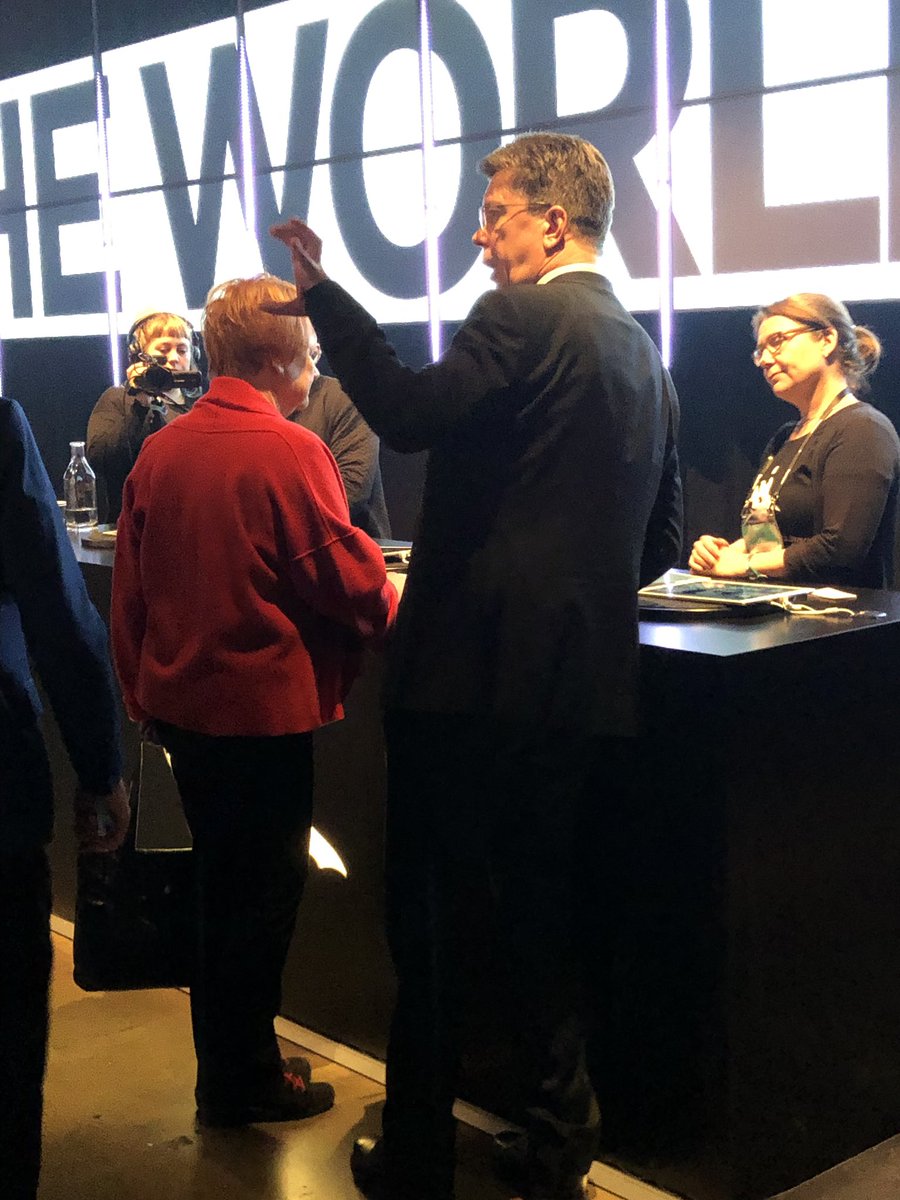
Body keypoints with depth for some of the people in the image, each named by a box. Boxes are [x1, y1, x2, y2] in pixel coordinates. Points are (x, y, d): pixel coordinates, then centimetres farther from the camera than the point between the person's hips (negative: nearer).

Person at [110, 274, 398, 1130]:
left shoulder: (158, 451, 2)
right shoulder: (289, 452, -16)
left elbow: (128, 588, 7)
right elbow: (350, 579, -13)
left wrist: (141, 691, 18)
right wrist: (394, 613, 8)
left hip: (180, 699, 7)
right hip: (265, 705, -6)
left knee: (222, 887, 19)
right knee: (263, 896, 8)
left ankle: (230, 1066, 31)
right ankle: (242, 1084, 20)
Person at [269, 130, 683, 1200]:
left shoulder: (524, 320, -10)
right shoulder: (642, 348, 16)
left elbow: (409, 412, -22)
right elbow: (660, 535, 20)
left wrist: (321, 294, -14)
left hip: (475, 671, -8)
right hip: (584, 679, 8)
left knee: (430, 920, 5)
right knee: (545, 920, 16)